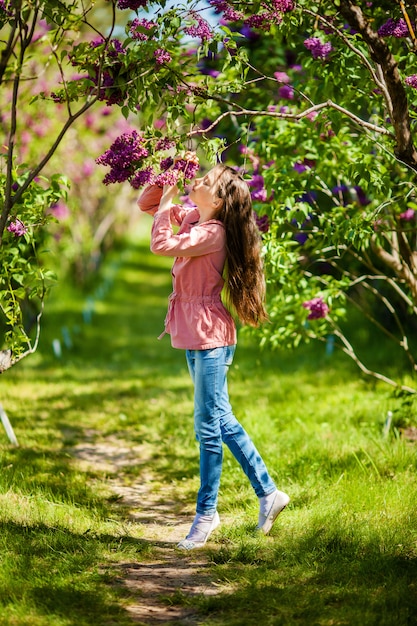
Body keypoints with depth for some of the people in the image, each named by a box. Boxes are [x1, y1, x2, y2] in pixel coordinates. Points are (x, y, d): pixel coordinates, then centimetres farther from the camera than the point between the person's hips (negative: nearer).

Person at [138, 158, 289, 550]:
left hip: (210, 339, -10)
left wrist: (166, 205, -11)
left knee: (209, 426, -2)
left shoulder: (213, 232, -17)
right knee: (221, 422, 15)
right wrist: (167, 181, 0)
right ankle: (268, 493, 23)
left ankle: (206, 514, 6)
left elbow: (162, 245, -27)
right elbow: (146, 205, 18)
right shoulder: (192, 218, 9)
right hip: (196, 339, 10)